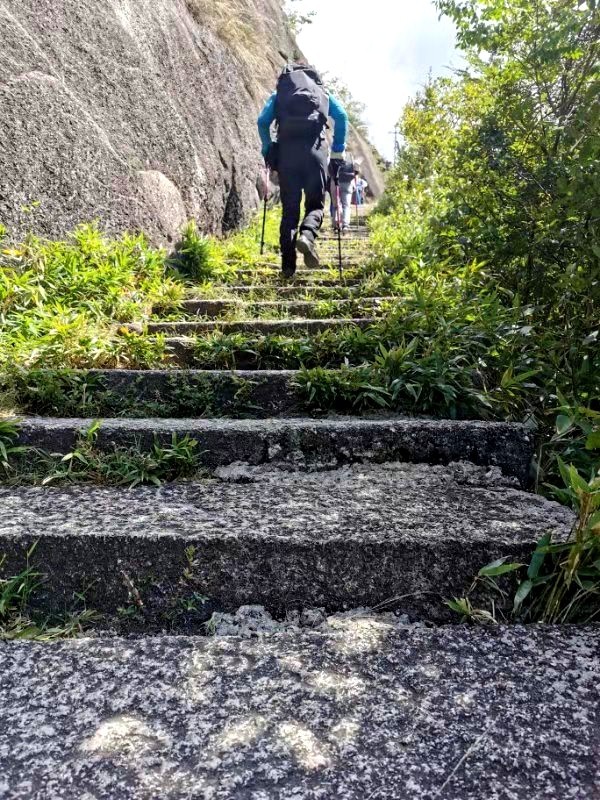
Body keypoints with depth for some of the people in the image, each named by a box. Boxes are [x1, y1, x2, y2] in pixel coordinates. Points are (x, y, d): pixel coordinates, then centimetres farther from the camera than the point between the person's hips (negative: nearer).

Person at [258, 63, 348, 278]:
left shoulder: (278, 94, 24)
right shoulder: (323, 92, 24)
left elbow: (262, 121, 9)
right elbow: (342, 117, 8)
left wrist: (268, 151, 16)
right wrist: (337, 153, 9)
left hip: (286, 149, 1)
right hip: (315, 146, -1)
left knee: (289, 208, 6)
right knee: (316, 203, 8)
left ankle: (288, 265, -2)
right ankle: (307, 235, -26)